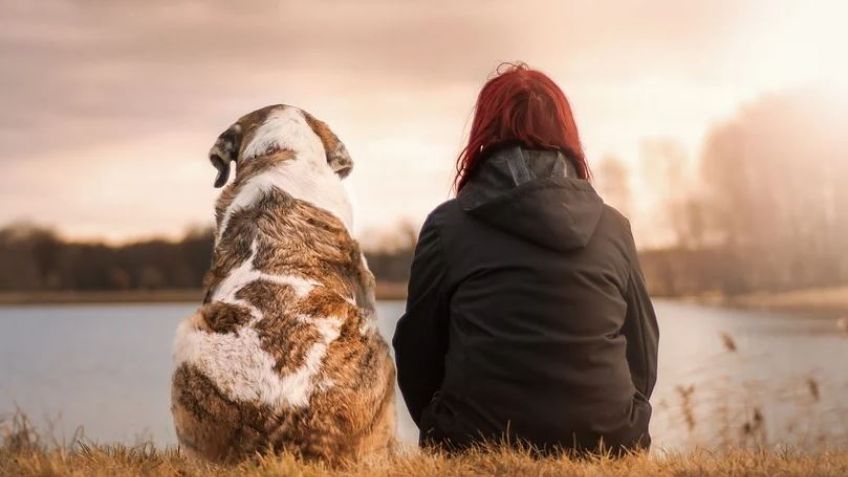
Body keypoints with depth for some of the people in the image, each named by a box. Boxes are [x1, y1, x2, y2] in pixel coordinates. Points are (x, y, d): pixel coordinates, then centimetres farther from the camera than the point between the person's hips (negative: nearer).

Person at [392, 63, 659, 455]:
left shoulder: (448, 226, -1)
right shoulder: (614, 228, 7)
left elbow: (417, 355, 5)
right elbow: (643, 359, 11)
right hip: (605, 448, 2)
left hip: (479, 447, -2)